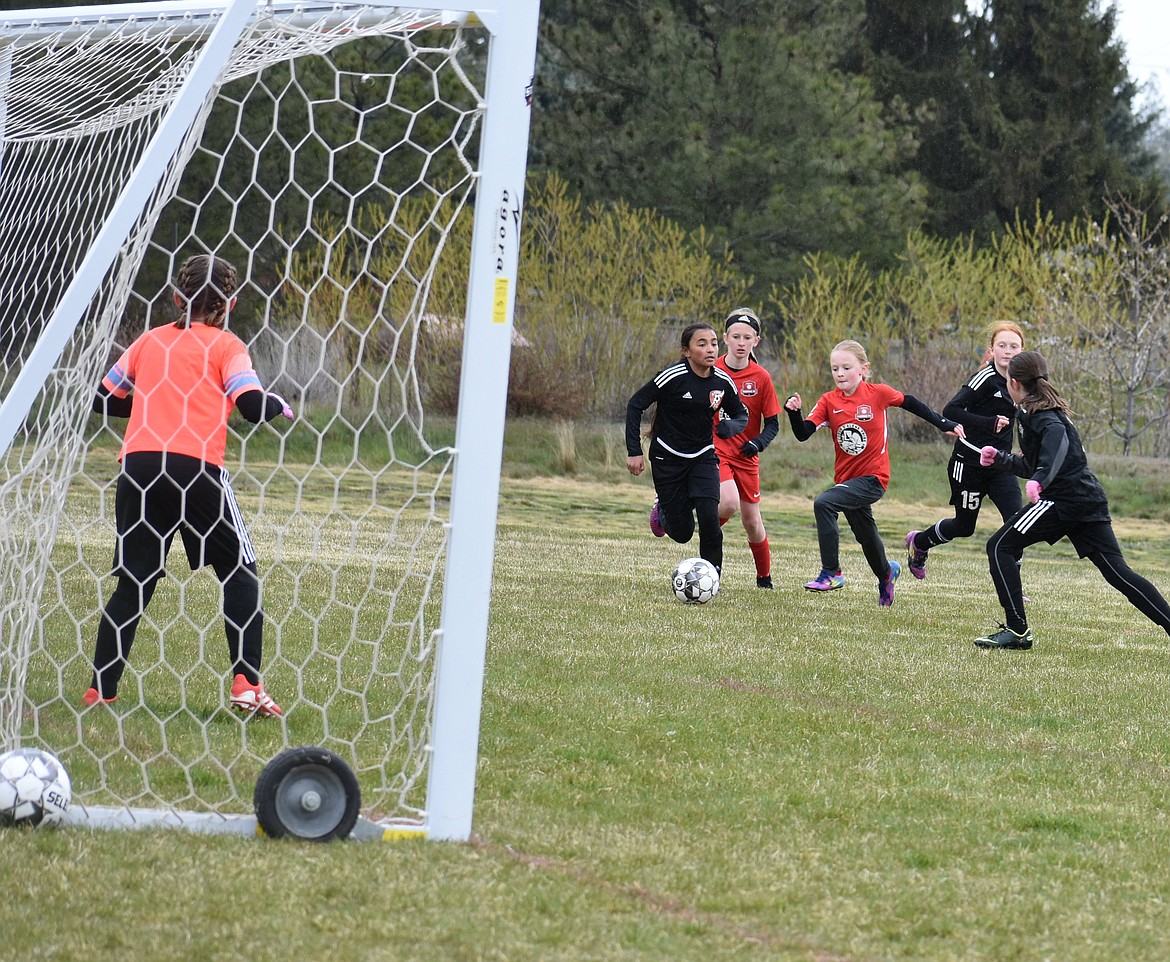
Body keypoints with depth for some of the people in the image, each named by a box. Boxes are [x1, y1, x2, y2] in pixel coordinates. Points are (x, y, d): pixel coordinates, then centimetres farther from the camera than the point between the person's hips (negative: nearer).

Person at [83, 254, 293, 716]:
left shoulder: (150, 340, 17)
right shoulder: (225, 345, 6)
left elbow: (103, 399, 20)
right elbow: (251, 404, -8)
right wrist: (279, 404, 13)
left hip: (138, 465, 4)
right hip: (195, 466, -4)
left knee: (133, 581, 12)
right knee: (241, 573, 8)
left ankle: (100, 690, 7)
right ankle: (246, 683, -4)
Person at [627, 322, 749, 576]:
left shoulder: (722, 381, -6)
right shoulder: (672, 377, -19)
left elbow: (741, 414, 10)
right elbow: (635, 405, -12)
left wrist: (730, 427, -15)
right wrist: (634, 452, -16)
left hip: (703, 457, 3)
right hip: (668, 458, -3)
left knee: (709, 517, -19)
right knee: (682, 533, 0)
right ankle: (662, 509, 36)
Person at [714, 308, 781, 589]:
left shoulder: (761, 378, -4)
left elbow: (772, 423, -1)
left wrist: (759, 442, -19)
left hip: (746, 457, 2)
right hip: (715, 450, -2)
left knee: (752, 520, 8)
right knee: (729, 503, -28)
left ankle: (764, 577, 28)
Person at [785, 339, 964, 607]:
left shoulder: (877, 393, -8)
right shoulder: (829, 401, -1)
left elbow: (910, 403, 7)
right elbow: (803, 434, -8)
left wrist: (945, 424, 10)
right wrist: (794, 412, -28)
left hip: (873, 477, -5)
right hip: (846, 478, 5)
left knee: (823, 503, -27)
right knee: (866, 537, 21)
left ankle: (831, 573, -22)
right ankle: (886, 573, 52)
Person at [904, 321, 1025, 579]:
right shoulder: (985, 378, -17)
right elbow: (951, 411, -24)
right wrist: (989, 423, -32)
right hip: (970, 463, -6)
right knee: (964, 526, 10)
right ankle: (918, 542, 40)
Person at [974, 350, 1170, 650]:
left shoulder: (1035, 411, -5)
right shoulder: (1045, 409, 24)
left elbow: (1057, 437, -28)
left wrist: (1039, 479, -39)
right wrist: (999, 459, 40)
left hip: (1063, 499, -9)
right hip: (1089, 499, 9)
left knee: (1000, 547, -1)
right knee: (1117, 572, 6)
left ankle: (1017, 631, -6)